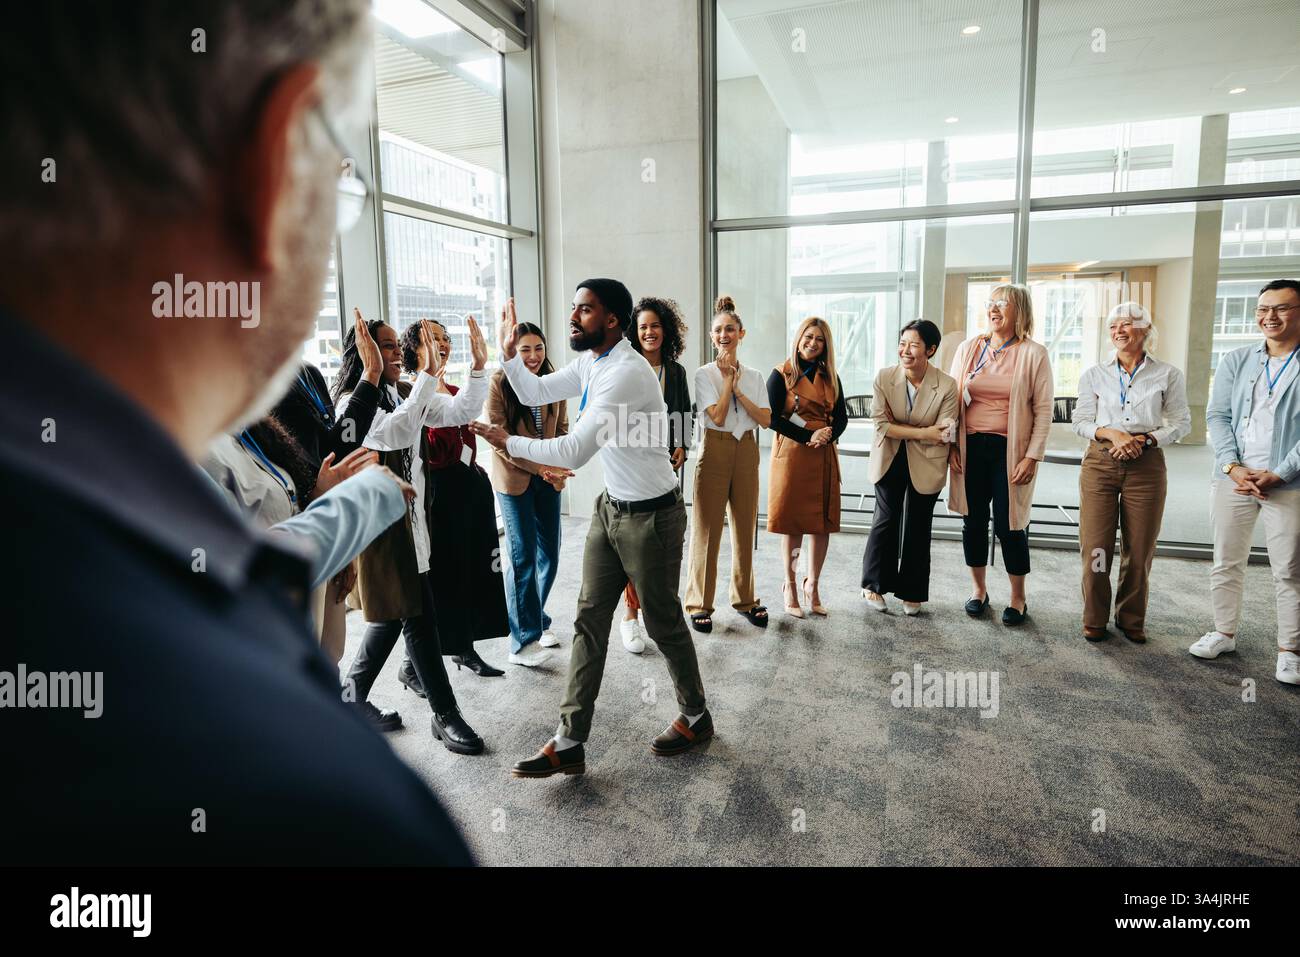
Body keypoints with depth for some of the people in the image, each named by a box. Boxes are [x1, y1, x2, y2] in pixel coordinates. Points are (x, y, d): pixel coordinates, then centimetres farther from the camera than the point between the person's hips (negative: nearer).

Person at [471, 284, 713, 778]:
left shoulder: (626, 372, -26)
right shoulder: (590, 363, 3)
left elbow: (573, 452, -28)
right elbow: (535, 392, 13)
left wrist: (508, 442, -16)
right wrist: (509, 353, -2)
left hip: (650, 515, -8)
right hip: (611, 506, 9)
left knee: (663, 623, 8)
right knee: (589, 620, 7)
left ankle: (696, 718, 33)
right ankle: (570, 742, 16)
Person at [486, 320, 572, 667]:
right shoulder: (499, 383, -10)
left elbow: (562, 429, 9)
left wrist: (560, 468, -7)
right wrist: (540, 466, -20)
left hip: (548, 479, 5)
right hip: (514, 479, -5)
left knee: (549, 554, 10)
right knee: (523, 558, -3)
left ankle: (536, 620, 31)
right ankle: (523, 642, 8)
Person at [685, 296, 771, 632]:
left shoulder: (754, 376, 9)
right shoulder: (704, 374, -2)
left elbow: (765, 419, -2)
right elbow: (717, 416, -14)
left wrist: (738, 390, -9)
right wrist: (728, 378, -9)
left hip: (746, 452, 4)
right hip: (714, 450, -4)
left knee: (745, 528, 11)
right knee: (707, 530, 0)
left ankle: (745, 599, 26)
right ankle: (700, 604, 11)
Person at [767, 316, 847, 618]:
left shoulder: (830, 377, 11)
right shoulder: (782, 374, -2)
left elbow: (841, 416, 9)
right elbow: (773, 418, -9)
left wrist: (828, 435, -12)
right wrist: (808, 436, -16)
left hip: (824, 457, 4)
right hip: (792, 454, -4)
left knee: (823, 523, 5)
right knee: (792, 523, 2)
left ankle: (812, 586, 20)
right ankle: (790, 586, 16)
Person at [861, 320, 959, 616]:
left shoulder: (947, 385, -16)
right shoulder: (884, 377, -12)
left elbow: (943, 435, -18)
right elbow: (880, 423, -16)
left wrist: (898, 428, -19)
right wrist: (922, 432, -22)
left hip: (925, 466, 0)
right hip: (889, 461, 1)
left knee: (917, 528, 10)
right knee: (886, 521, 7)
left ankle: (913, 593, 25)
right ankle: (874, 585, 24)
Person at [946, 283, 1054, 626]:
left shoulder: (1033, 354, -2)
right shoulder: (968, 349, 6)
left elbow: (1043, 410, -2)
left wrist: (1032, 457, -9)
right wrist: (952, 445, 2)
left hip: (1009, 450, -3)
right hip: (972, 447, 3)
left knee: (1009, 525, 1)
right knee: (973, 521, 9)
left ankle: (1018, 598, 20)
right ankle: (979, 590, 26)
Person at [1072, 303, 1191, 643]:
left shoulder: (1168, 375, 4)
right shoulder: (1094, 374, 6)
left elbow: (1181, 423, 5)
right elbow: (1081, 421, 5)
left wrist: (1145, 440, -11)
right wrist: (1111, 433, -13)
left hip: (1146, 465, 0)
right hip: (1100, 463, 0)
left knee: (1139, 550, 6)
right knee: (1095, 547, -1)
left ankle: (1131, 619, 23)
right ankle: (1095, 620, 14)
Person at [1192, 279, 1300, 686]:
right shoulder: (1236, 361, 7)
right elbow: (1218, 416, 2)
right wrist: (1233, 467, -9)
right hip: (1234, 479, 3)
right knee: (1226, 564, 12)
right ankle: (1224, 632, 26)